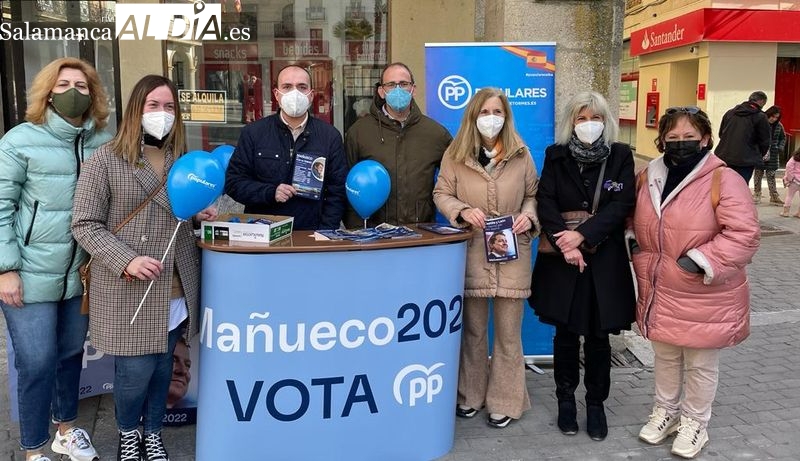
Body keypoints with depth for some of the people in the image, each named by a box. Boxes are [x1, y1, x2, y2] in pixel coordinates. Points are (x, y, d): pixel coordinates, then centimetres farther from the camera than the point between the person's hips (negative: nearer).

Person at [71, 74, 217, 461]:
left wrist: (201, 215, 2)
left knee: (163, 366, 14)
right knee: (136, 370, 1)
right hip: (128, 289, -5)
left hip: (176, 289, 5)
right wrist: (126, 260, -21)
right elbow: (84, 225, -9)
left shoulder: (182, 158, 10)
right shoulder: (106, 159, -7)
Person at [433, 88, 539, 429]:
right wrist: (463, 211, -17)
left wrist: (529, 216, -10)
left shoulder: (520, 154, 4)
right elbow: (441, 194, 2)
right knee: (472, 328, 11)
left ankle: (504, 401, 18)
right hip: (471, 252, 0)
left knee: (508, 330, 5)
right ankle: (470, 395, 27)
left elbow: (533, 194, 10)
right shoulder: (456, 154, 2)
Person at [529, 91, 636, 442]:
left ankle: (596, 403, 24)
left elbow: (621, 205, -9)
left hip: (605, 261, 0)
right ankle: (566, 400, 25)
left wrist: (582, 235, -20)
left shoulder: (621, 156, 2)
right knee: (566, 334, 9)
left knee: (598, 336, 7)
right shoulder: (556, 155, 3)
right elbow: (545, 202, -6)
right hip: (562, 259, 1)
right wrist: (565, 244, -19)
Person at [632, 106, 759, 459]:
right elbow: (638, 226, 16)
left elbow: (743, 234, -22)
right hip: (661, 291, 5)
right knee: (665, 355, 22)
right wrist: (644, 268, 7)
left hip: (705, 294, -5)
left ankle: (694, 422, 33)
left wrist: (701, 261, -26)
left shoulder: (723, 179, -16)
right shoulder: (649, 176, 2)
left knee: (700, 363, 13)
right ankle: (665, 411, 42)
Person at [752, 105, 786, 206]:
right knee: (758, 173, 5)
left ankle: (774, 197, 6)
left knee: (771, 175, 3)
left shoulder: (779, 126, 5)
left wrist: (780, 148, 4)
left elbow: (783, 138, 18)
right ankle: (757, 194, 16)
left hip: (773, 155, 3)